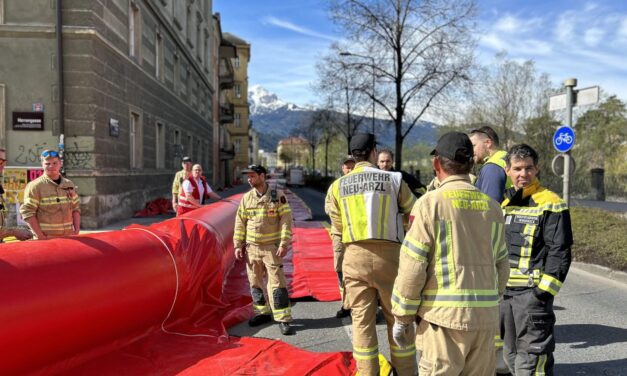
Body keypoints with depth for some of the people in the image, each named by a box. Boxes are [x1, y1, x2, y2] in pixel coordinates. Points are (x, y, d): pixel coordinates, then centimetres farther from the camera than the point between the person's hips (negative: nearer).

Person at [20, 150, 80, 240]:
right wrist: (41, 237, -15)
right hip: (47, 238, -5)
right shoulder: (35, 186, -6)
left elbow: (76, 209, 14)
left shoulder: (69, 185, 10)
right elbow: (27, 212, -10)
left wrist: (76, 231, 3)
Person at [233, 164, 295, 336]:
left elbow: (286, 220, -8)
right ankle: (262, 313, 28)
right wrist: (238, 245, 5)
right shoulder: (246, 198, 6)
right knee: (255, 282, 12)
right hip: (251, 247, 5)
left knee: (276, 283, -6)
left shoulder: (278, 195, -6)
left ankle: (283, 320, -1)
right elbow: (240, 222, 10)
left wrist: (284, 244, -14)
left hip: (272, 247, -4)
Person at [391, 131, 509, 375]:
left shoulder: (430, 203, -9)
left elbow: (412, 267, -11)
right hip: (486, 317, 6)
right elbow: (501, 266, 12)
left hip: (444, 317, -5)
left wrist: (402, 318, -2)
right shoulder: (491, 206, 8)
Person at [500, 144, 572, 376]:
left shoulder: (550, 204, -8)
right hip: (503, 290, 7)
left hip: (532, 292, -7)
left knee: (532, 356, -3)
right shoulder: (504, 202, 13)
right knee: (511, 353, 18)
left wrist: (545, 289, -17)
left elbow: (560, 252, -12)